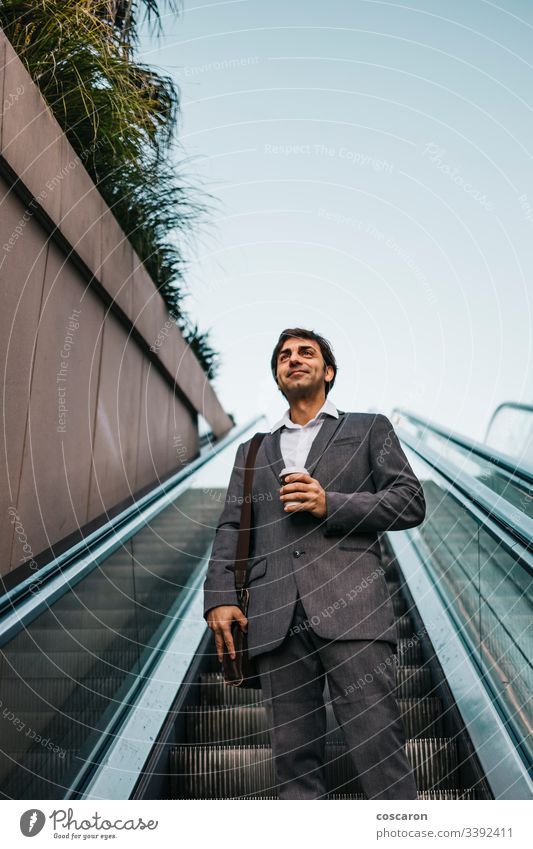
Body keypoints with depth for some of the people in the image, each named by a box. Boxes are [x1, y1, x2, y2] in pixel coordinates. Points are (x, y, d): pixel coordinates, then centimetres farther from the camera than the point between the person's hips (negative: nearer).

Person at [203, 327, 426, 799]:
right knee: (294, 761, 4)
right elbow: (231, 528, 16)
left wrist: (332, 505, -6)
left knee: (379, 751, -6)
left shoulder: (369, 429, 16)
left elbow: (411, 502, 7)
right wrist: (220, 597, 0)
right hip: (277, 618, 3)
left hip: (350, 607, -3)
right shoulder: (252, 452, 24)